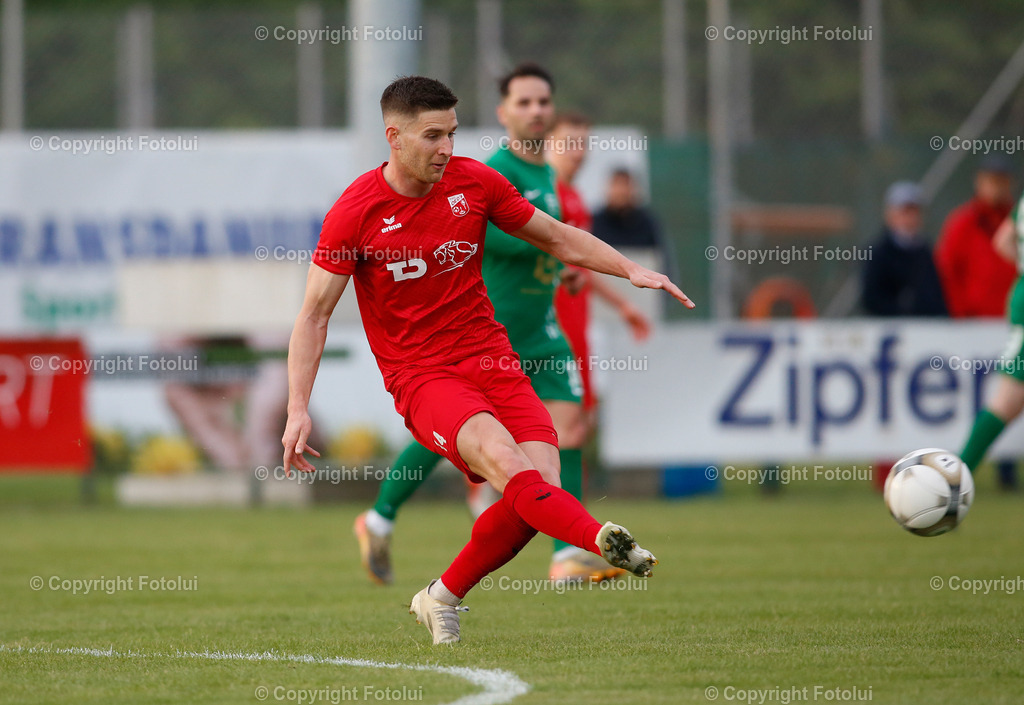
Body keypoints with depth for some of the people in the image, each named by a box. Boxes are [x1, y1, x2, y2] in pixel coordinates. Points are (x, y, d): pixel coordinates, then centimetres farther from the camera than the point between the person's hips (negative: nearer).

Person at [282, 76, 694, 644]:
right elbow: (314, 314, -3)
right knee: (501, 458, -31)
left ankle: (442, 598, 6)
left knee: (540, 487, -16)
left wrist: (629, 269, 2)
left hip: (490, 359, 4)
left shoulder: (473, 181, 3)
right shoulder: (355, 213, -7)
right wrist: (298, 410, -12)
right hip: (420, 376, -4)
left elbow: (559, 239, 16)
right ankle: (604, 542, -54)